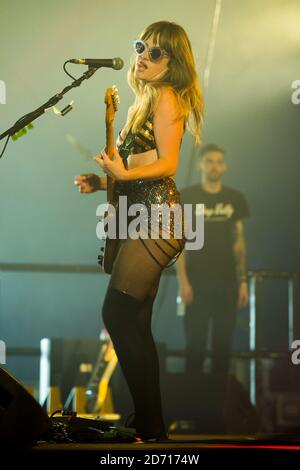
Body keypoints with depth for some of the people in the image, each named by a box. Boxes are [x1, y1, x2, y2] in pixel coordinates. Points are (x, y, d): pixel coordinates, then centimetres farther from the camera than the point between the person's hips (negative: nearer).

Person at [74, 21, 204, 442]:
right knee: (135, 324, 8)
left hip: (158, 212, -10)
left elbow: (167, 164, -13)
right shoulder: (145, 102, 22)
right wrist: (102, 182, 14)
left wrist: (123, 174, -25)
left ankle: (151, 426, -11)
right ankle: (149, 424, 14)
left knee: (118, 315, -14)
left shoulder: (165, 96, -5)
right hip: (143, 215, 10)